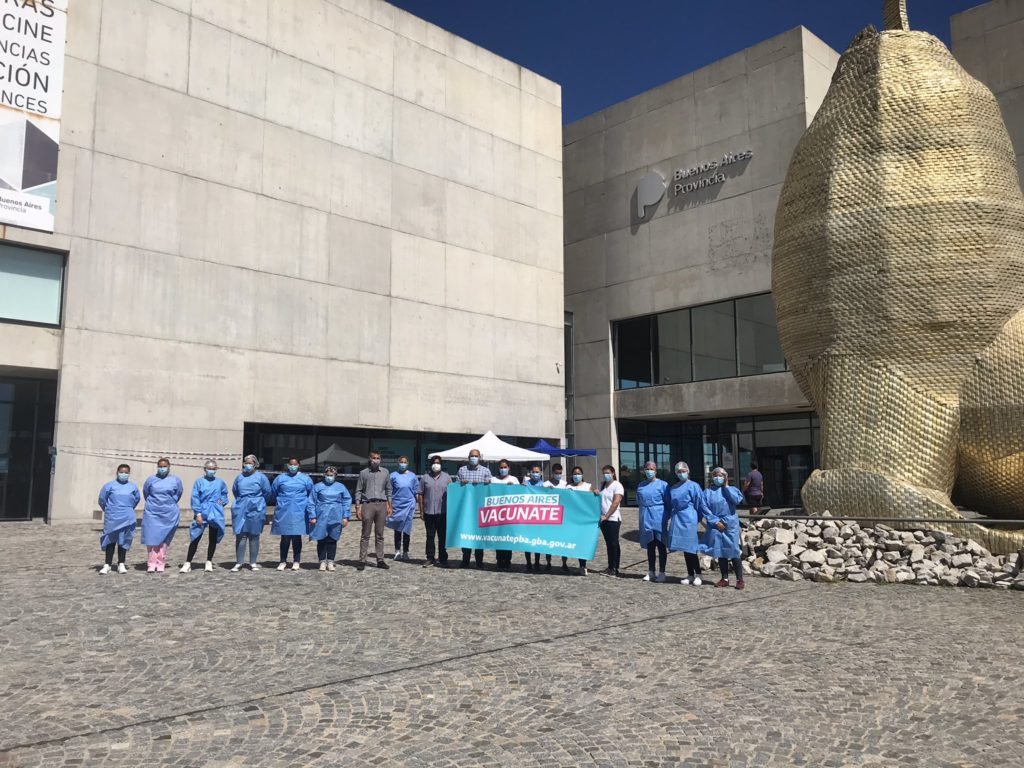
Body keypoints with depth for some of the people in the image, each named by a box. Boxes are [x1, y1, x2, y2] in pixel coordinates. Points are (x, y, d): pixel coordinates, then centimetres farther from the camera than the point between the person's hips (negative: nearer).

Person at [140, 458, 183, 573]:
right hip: (152, 513, 0)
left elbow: (178, 494, 15)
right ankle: (151, 564, 2)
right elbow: (145, 493, 17)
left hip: (169, 514, 0)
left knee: (164, 540, 1)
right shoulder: (151, 479, 3)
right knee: (152, 539, -4)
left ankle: (160, 564, 7)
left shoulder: (175, 480, 2)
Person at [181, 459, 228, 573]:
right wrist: (198, 513, -10)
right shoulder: (199, 481, -2)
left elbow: (224, 495, 20)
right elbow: (195, 498, -5)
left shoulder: (220, 482, 6)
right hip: (202, 513, -2)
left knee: (213, 538, 9)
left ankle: (209, 562, 22)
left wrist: (222, 501, -2)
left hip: (216, 514, 2)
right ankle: (188, 563, 5)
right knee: (195, 538, -4)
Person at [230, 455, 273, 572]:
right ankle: (238, 563, 3)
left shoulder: (261, 477, -2)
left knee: (254, 537, 5)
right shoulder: (240, 477, 8)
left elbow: (268, 493, 4)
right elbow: (234, 491, 22)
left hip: (255, 510, -2)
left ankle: (253, 563, 12)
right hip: (240, 510, 2)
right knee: (240, 536, -2)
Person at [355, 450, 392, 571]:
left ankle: (380, 560, 11)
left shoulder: (385, 472, 10)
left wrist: (389, 506, 8)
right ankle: (362, 560, 3)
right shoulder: (364, 473, 4)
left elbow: (388, 490, 14)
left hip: (381, 504, 2)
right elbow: (358, 491, 4)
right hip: (368, 504, -2)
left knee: (380, 535, 7)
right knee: (365, 535, 0)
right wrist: (358, 507, -3)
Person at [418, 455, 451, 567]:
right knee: (430, 536, 6)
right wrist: (422, 511, 1)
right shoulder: (425, 478, 6)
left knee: (443, 537, 4)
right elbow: (420, 495, 7)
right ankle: (430, 558, 13)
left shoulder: (447, 477, 6)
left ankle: (443, 559, 12)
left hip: (443, 512, 0)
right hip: (429, 512, 0)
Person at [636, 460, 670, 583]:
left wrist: (666, 515, -3)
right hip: (646, 519, 5)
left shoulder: (662, 484, -6)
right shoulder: (640, 485, 8)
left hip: (658, 518, -4)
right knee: (649, 545, 11)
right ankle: (650, 572, 20)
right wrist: (644, 511, 11)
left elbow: (668, 502, -4)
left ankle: (661, 573, 7)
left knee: (660, 545, 1)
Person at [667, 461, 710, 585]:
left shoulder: (693, 486, -5)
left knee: (690, 548, -5)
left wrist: (703, 517, -2)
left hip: (689, 519, -6)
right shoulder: (673, 488, 13)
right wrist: (669, 517, 18)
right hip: (677, 520, 6)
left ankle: (698, 575, 6)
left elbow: (701, 503, -4)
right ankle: (690, 575, 17)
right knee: (684, 548, 9)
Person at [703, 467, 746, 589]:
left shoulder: (731, 489, 4)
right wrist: (715, 522, -11)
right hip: (715, 525, 2)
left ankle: (739, 579, 2)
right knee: (720, 553, 7)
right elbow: (706, 508, -2)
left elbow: (737, 500, -16)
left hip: (730, 524, -2)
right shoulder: (708, 492, 4)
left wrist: (726, 486, -10)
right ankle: (725, 579, 16)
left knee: (733, 552, -5)